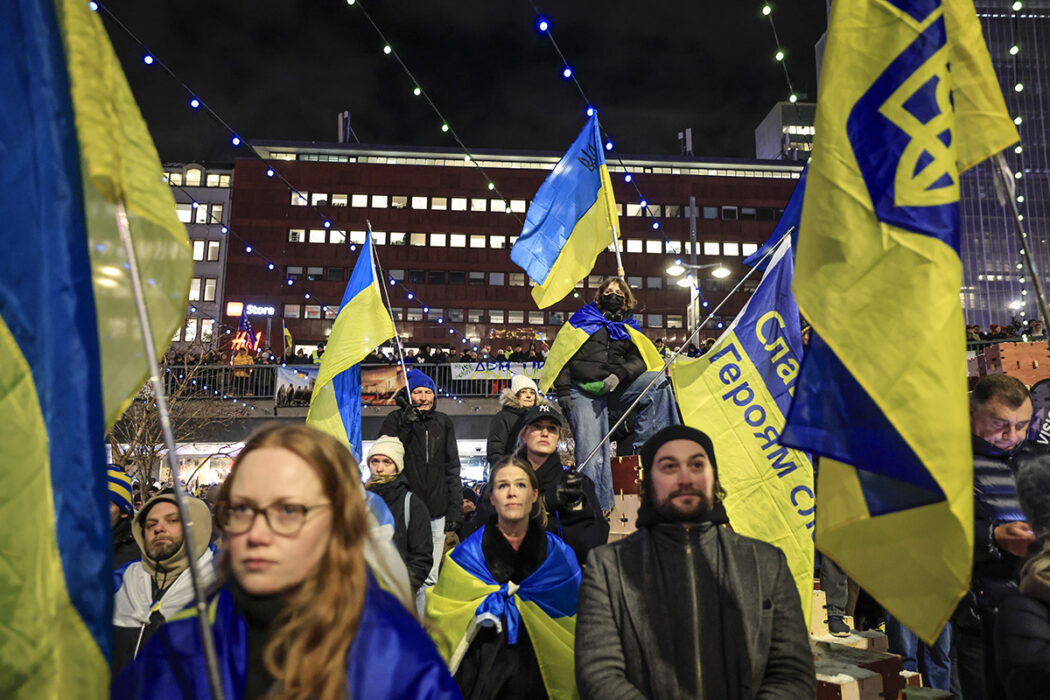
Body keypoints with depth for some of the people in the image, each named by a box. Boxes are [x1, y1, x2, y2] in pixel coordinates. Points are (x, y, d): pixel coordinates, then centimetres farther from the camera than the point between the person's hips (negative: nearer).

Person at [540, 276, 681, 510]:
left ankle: (644, 444, -20)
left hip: (616, 390, 3)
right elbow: (561, 354, 6)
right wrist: (563, 390, -5)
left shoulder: (629, 328, 20)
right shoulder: (584, 319, 12)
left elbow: (639, 360, 5)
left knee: (659, 382, -20)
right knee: (592, 453, -14)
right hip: (584, 392, -3)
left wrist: (618, 375, -16)